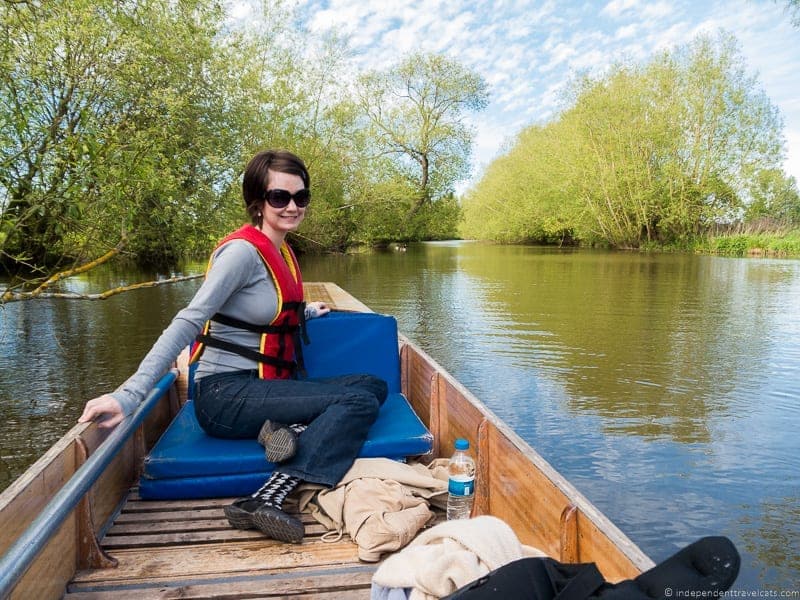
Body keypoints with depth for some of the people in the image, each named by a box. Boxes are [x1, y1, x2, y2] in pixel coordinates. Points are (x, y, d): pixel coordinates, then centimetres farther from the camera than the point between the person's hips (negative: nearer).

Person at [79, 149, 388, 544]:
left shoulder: (281, 252, 12)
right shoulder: (243, 250, -14)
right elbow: (187, 323, -22)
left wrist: (307, 312, 41)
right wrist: (129, 395, -29)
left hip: (265, 387, 8)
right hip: (227, 396, -8)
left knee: (373, 386, -3)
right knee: (359, 401, -21)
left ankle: (292, 432, -18)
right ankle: (265, 501, -26)